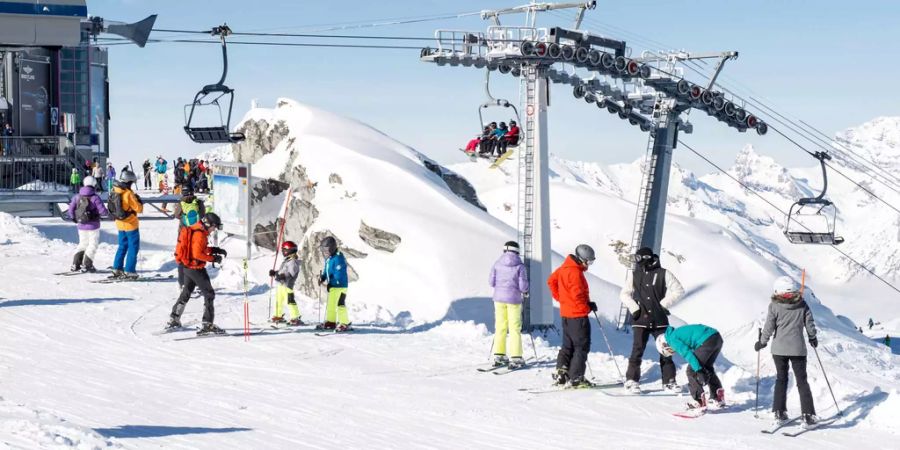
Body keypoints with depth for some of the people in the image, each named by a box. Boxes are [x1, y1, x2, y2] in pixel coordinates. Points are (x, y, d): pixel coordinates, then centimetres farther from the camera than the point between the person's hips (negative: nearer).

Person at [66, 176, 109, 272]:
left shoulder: (77, 196, 0)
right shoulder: (95, 198, -16)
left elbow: (70, 210, 4)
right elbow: (103, 211, -18)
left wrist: (74, 219, 22)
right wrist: (106, 213, 5)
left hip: (81, 226, 5)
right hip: (93, 226, -5)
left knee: (82, 244, 19)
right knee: (93, 245, 7)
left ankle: (75, 264, 13)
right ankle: (86, 265, 2)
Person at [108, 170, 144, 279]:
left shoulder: (114, 191, -1)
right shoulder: (128, 194, -23)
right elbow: (139, 209, -18)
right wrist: (139, 201, 2)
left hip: (120, 223, 7)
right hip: (130, 224, -7)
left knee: (122, 246, 19)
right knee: (133, 247, 3)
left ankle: (117, 269, 20)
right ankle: (130, 271, 2)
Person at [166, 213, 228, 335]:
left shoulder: (194, 229, 9)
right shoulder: (200, 234, -20)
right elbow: (198, 254, -26)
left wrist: (214, 250, 12)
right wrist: (213, 258, -18)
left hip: (187, 267, 10)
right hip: (196, 268, -10)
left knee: (186, 293, 23)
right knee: (209, 294, -4)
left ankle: (173, 320, 30)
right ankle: (207, 325, -7)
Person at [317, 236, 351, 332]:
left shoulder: (338, 258, -20)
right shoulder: (328, 259, 11)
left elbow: (339, 275, -24)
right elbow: (326, 270, 22)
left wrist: (328, 282, -23)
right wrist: (322, 277, 3)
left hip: (340, 285, -10)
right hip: (332, 286, 10)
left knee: (340, 304, -9)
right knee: (330, 304, 17)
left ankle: (345, 324, -5)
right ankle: (331, 322, 28)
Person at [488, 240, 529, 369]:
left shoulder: (497, 264, -1)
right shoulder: (519, 266, -10)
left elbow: (491, 282, 0)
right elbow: (523, 286, -11)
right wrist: (525, 291, 11)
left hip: (499, 298, 3)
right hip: (514, 299, -3)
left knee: (500, 327, 12)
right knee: (515, 329, 2)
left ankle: (499, 356, 14)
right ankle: (516, 358, 0)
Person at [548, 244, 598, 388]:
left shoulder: (564, 268, 10)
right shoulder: (575, 272, -20)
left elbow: (551, 280, 22)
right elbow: (578, 295, -23)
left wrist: (560, 298, 20)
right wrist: (588, 306, -10)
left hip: (566, 313, 9)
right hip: (578, 315, -9)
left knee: (568, 345, 18)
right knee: (582, 346, -3)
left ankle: (561, 371, 15)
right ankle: (576, 378, -3)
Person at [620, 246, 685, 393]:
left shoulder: (663, 274, -1)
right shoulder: (634, 275, 5)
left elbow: (679, 291, 2)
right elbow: (624, 294, 12)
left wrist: (664, 304, -6)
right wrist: (633, 307, -2)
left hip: (660, 320, 0)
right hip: (640, 319, 0)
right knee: (637, 350, -7)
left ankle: (669, 380, 16)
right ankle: (631, 380, 1)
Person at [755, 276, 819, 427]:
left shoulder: (774, 306, -8)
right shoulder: (802, 305, -4)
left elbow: (769, 327, -7)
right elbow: (810, 324, 2)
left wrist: (762, 342, 8)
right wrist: (813, 338, 22)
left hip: (779, 349, 0)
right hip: (798, 349, 0)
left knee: (781, 379, 14)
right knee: (802, 381, 7)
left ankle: (779, 412, 10)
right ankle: (808, 415, 0)